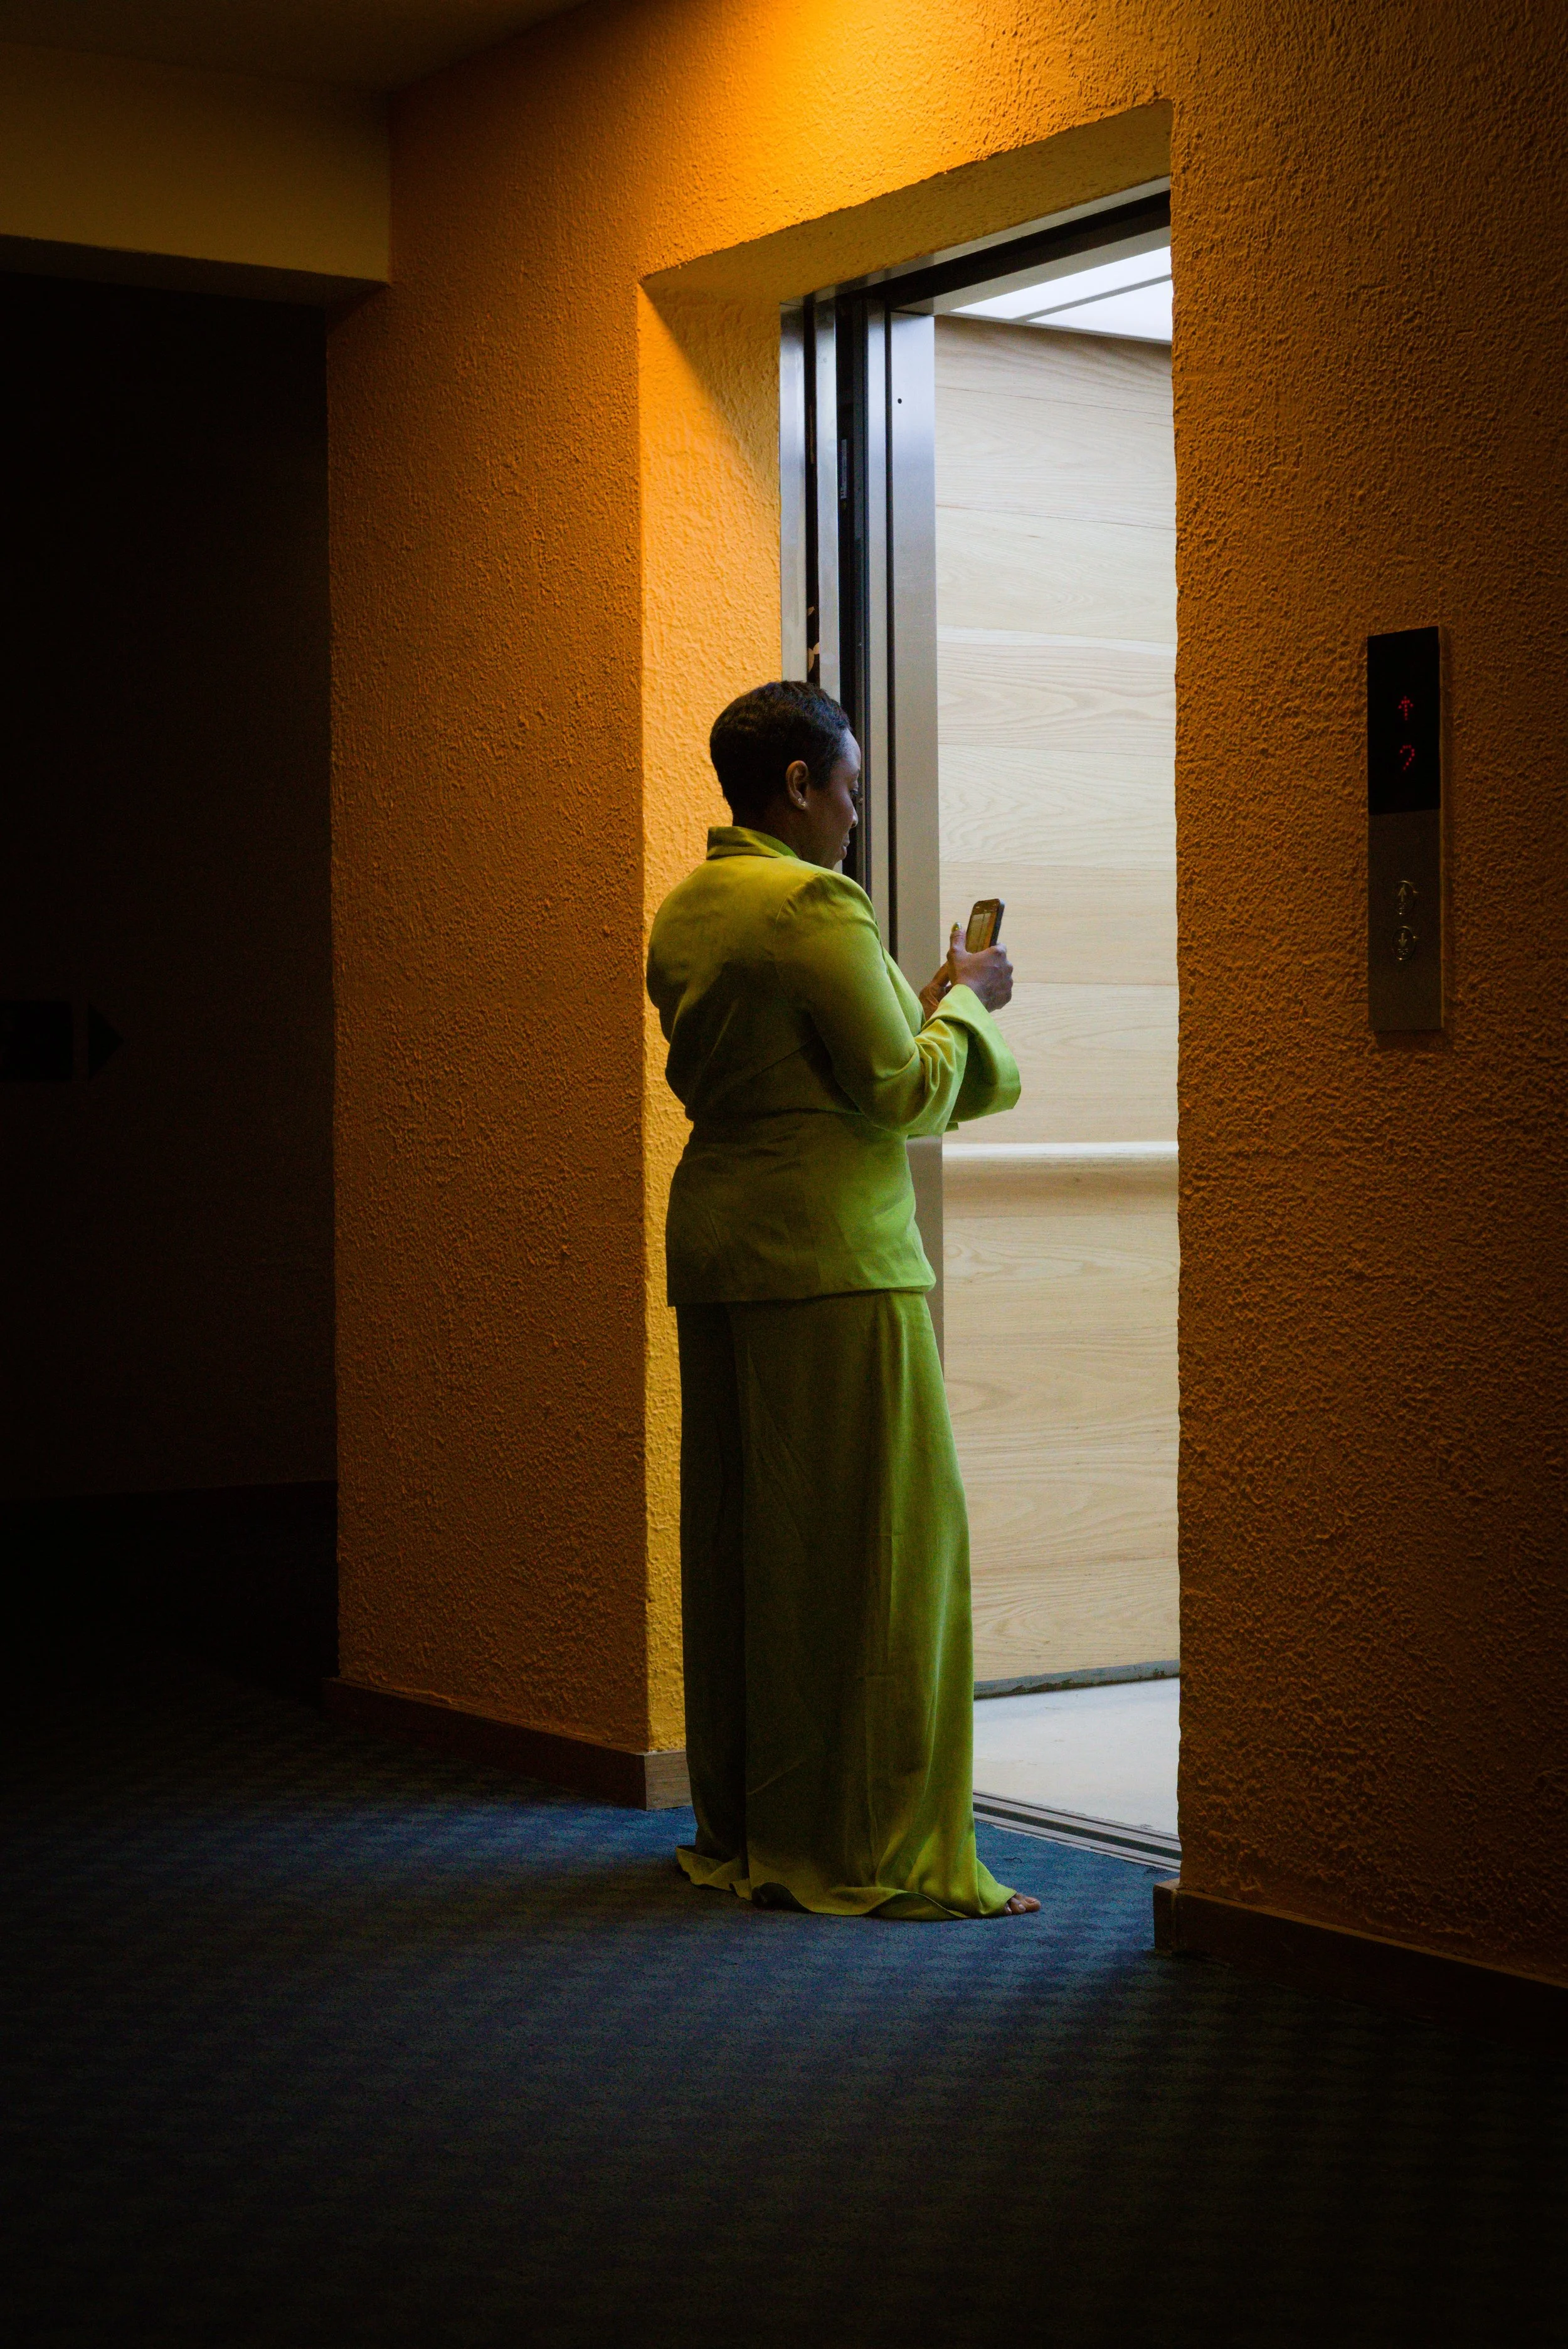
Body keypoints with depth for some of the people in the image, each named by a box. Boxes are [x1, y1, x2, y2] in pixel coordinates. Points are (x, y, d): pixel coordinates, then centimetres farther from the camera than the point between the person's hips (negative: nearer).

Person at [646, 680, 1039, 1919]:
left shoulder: (685, 910, 14)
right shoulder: (816, 907, -14)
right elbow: (906, 1091, -14)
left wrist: (922, 997, 22)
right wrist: (964, 1000, 4)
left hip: (718, 1250, 9)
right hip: (834, 1259, -9)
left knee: (741, 1542, 13)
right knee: (872, 1541, -3)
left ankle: (742, 1828, 21)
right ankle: (869, 1849, 0)